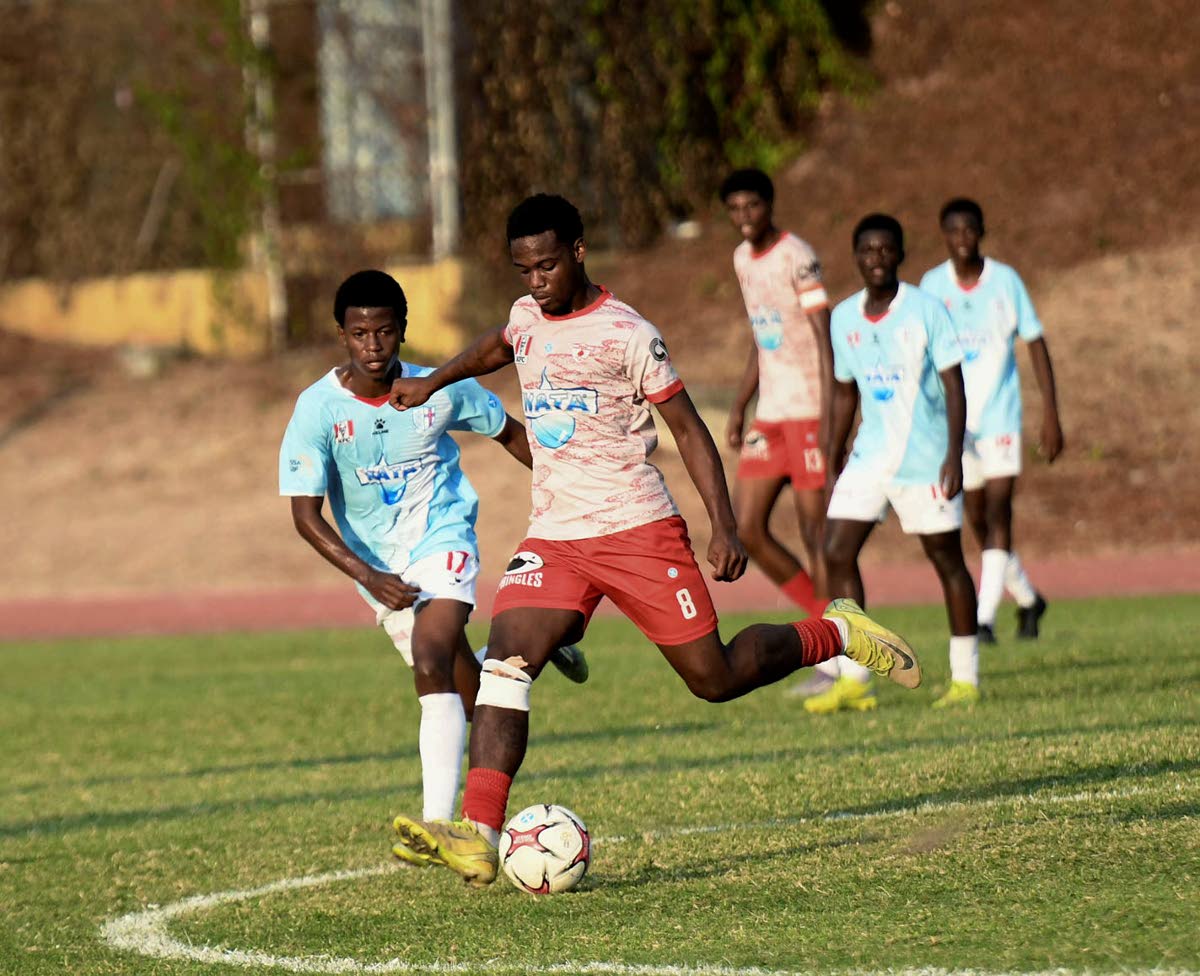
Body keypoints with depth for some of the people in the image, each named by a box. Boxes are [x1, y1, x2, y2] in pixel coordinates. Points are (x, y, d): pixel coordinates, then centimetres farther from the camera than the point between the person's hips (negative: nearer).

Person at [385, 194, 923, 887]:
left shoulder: (626, 335, -10)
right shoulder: (527, 320, 9)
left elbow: (689, 429, -7)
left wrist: (724, 526, -15)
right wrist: (432, 383, 31)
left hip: (638, 528, -5)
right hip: (555, 537, 5)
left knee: (715, 678, -1)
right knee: (504, 661, -17)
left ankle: (836, 634, 27)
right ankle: (478, 836, -27)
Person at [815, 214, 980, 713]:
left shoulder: (925, 310, -9)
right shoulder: (844, 318, 6)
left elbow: (954, 385, -10)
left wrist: (953, 457, -17)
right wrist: (833, 465, 15)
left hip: (926, 460, -5)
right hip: (870, 456, 5)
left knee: (946, 559, 3)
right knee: (837, 552, -7)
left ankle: (966, 678, 14)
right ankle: (853, 680, -3)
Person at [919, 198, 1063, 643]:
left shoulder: (1006, 281, -3)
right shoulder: (932, 285, 1)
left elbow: (1036, 345, 2)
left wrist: (1051, 414, -4)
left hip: (1000, 417, -3)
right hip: (955, 420, 3)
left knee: (997, 514, -14)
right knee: (977, 520, 8)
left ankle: (985, 618, -19)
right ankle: (1027, 599, 30)